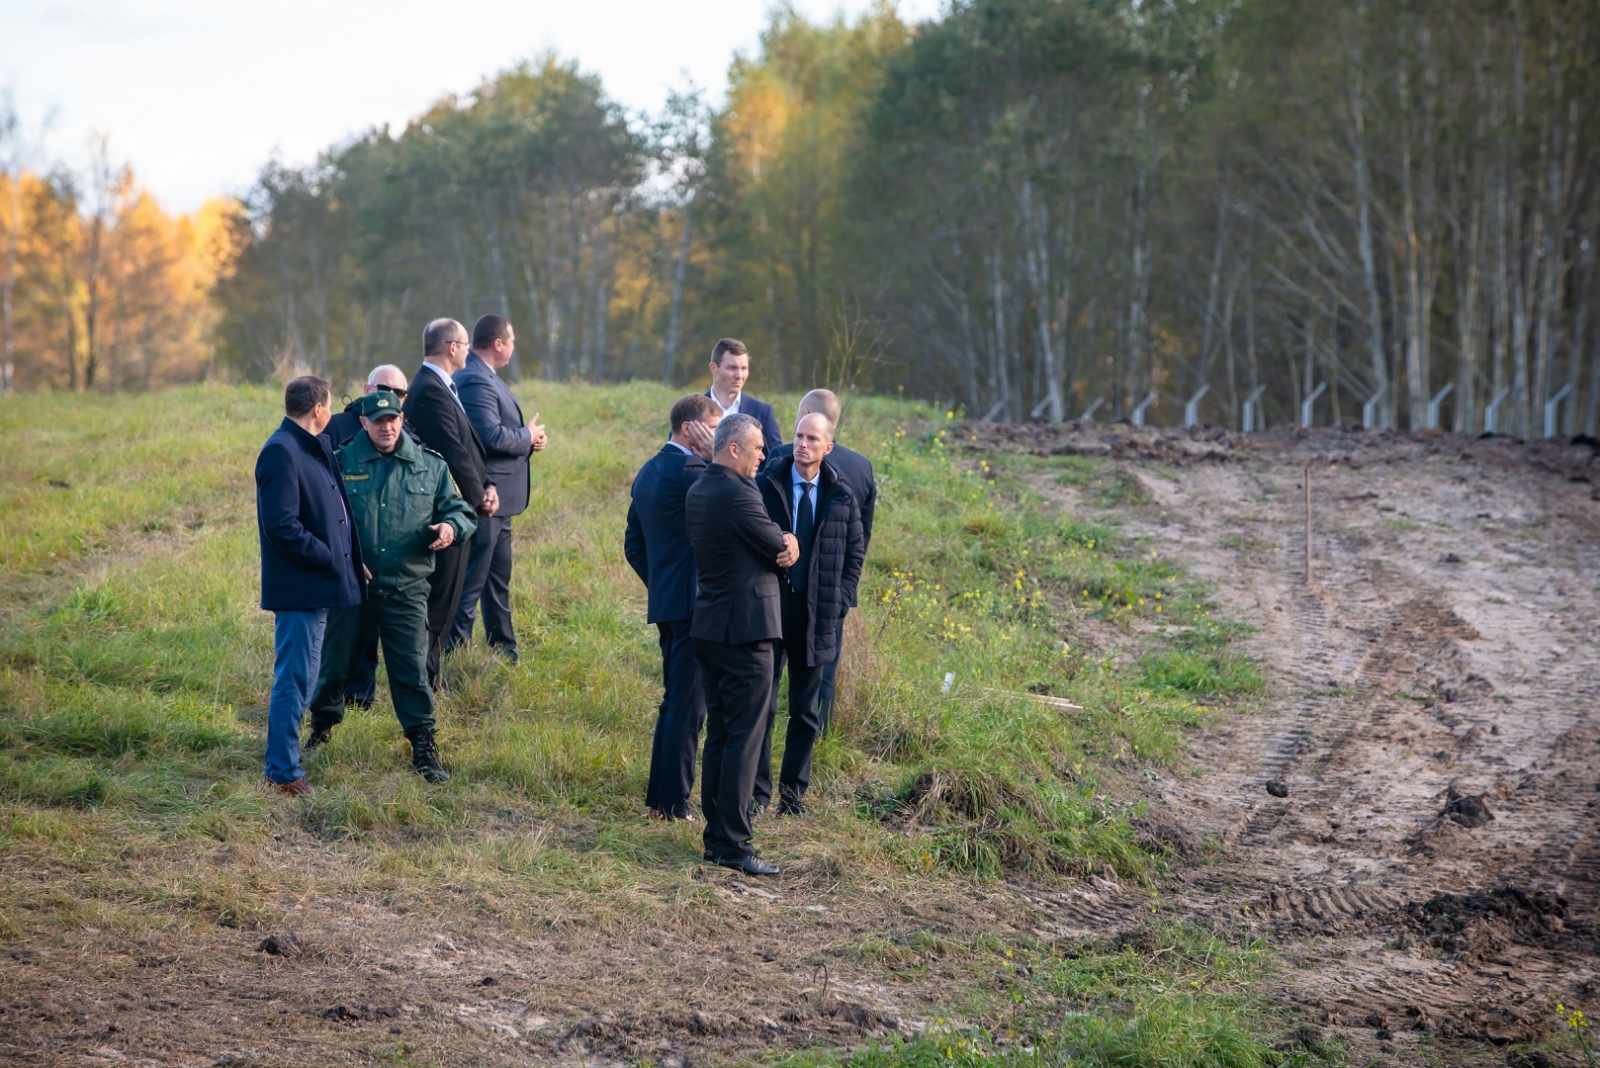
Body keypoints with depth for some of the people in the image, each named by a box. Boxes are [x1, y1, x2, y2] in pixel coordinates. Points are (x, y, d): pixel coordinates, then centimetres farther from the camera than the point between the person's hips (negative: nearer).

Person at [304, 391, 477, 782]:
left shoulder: (430, 467, 5)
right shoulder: (341, 463, 0)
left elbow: (461, 511, 11)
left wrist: (451, 527, -11)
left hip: (406, 592, 0)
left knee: (412, 671, -2)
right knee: (335, 662, 12)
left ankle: (423, 748, 7)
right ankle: (323, 725, 37)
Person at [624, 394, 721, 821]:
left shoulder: (648, 472, 14)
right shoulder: (689, 472, -17)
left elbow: (633, 543, 19)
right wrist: (713, 456, -11)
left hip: (664, 602, 10)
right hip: (694, 605, -10)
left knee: (674, 701, 18)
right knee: (689, 706, -5)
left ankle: (659, 796, 23)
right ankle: (673, 803, -2)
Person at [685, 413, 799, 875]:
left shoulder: (697, 491, 12)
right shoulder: (737, 494, -19)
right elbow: (781, 550, -11)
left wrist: (782, 544, -1)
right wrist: (787, 544, 9)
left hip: (709, 627, 10)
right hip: (744, 629, -10)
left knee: (718, 736, 14)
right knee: (744, 738, -5)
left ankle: (716, 836, 18)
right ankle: (732, 844, -5)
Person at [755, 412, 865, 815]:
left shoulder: (841, 497, 4)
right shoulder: (765, 486, -3)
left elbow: (855, 553, 10)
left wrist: (839, 601, 1)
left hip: (816, 613, 2)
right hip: (769, 606, -2)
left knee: (807, 708, 9)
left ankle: (793, 789, 20)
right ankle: (757, 790, 6)